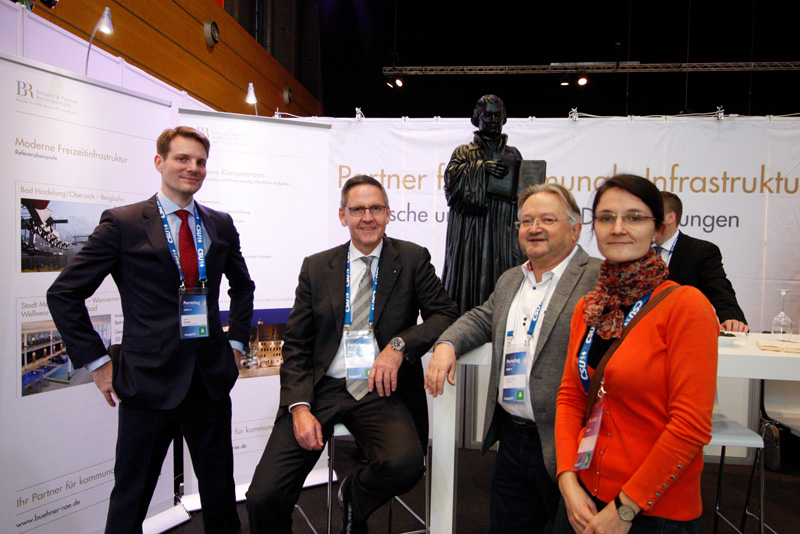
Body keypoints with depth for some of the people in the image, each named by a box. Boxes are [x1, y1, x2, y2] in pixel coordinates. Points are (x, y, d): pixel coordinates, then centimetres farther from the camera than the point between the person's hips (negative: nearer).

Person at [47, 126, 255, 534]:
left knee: (220, 492, 15)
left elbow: (242, 286, 21)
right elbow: (64, 294, -2)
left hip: (211, 377, 4)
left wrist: (236, 342, 11)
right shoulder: (122, 223, -5)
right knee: (131, 497, 10)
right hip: (149, 379, -3)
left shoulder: (220, 224, 7)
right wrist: (96, 362, -5)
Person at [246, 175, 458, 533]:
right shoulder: (316, 267, 10)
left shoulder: (413, 259, 5)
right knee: (263, 497, -12)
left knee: (404, 463, -31)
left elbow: (446, 315, -1)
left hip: (380, 391, -1)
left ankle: (353, 496, 4)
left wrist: (399, 345, -19)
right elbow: (296, 345, 7)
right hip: (322, 390, 2)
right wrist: (299, 407, -7)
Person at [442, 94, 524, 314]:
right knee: (469, 279, -7)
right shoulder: (464, 152, 14)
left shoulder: (513, 154, 20)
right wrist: (482, 167, -17)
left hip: (503, 233, 2)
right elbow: (451, 176, -5)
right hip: (469, 235, -2)